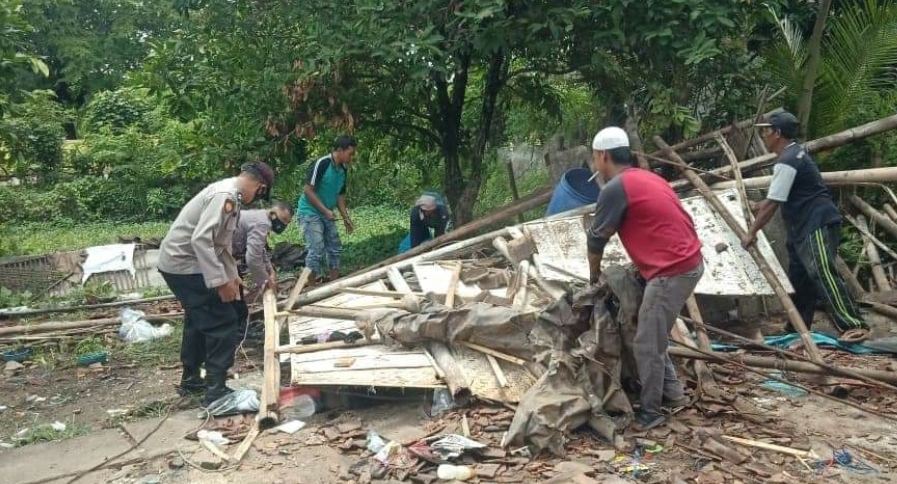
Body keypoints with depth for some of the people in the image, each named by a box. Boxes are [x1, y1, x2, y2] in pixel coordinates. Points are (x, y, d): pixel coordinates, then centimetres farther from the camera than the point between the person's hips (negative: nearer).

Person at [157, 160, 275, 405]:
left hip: (179, 262, 11)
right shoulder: (225, 195, -21)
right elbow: (201, 239, -31)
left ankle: (191, 380, 36)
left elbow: (222, 242, 23)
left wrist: (231, 275, 27)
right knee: (222, 322, -6)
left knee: (199, 320, 23)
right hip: (185, 264, -11)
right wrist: (220, 281, -30)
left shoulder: (228, 193, 12)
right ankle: (216, 389, -2)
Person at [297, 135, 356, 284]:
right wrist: (326, 211, -21)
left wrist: (346, 218, 8)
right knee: (316, 251, -11)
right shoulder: (321, 164, -20)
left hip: (327, 214, 8)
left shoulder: (342, 169, 3)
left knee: (335, 248, 11)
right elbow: (308, 190, -21)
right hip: (310, 213, -8)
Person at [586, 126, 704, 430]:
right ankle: (673, 394, 30)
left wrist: (594, 274, 13)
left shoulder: (616, 187, -12)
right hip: (688, 263, 10)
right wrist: (641, 264, 26)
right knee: (654, 339, 21)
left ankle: (650, 413, 12)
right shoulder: (647, 178, 17)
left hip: (671, 271, -10)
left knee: (646, 346, 1)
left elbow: (597, 237, -3)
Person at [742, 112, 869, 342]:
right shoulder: (794, 153, 15)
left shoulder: (787, 162, -18)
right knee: (799, 277, 14)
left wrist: (752, 233, -12)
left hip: (817, 224, -11)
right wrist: (758, 206, 29)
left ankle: (854, 326, -15)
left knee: (822, 275, -16)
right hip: (805, 227, 11)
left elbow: (772, 203, -19)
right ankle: (797, 327, 21)